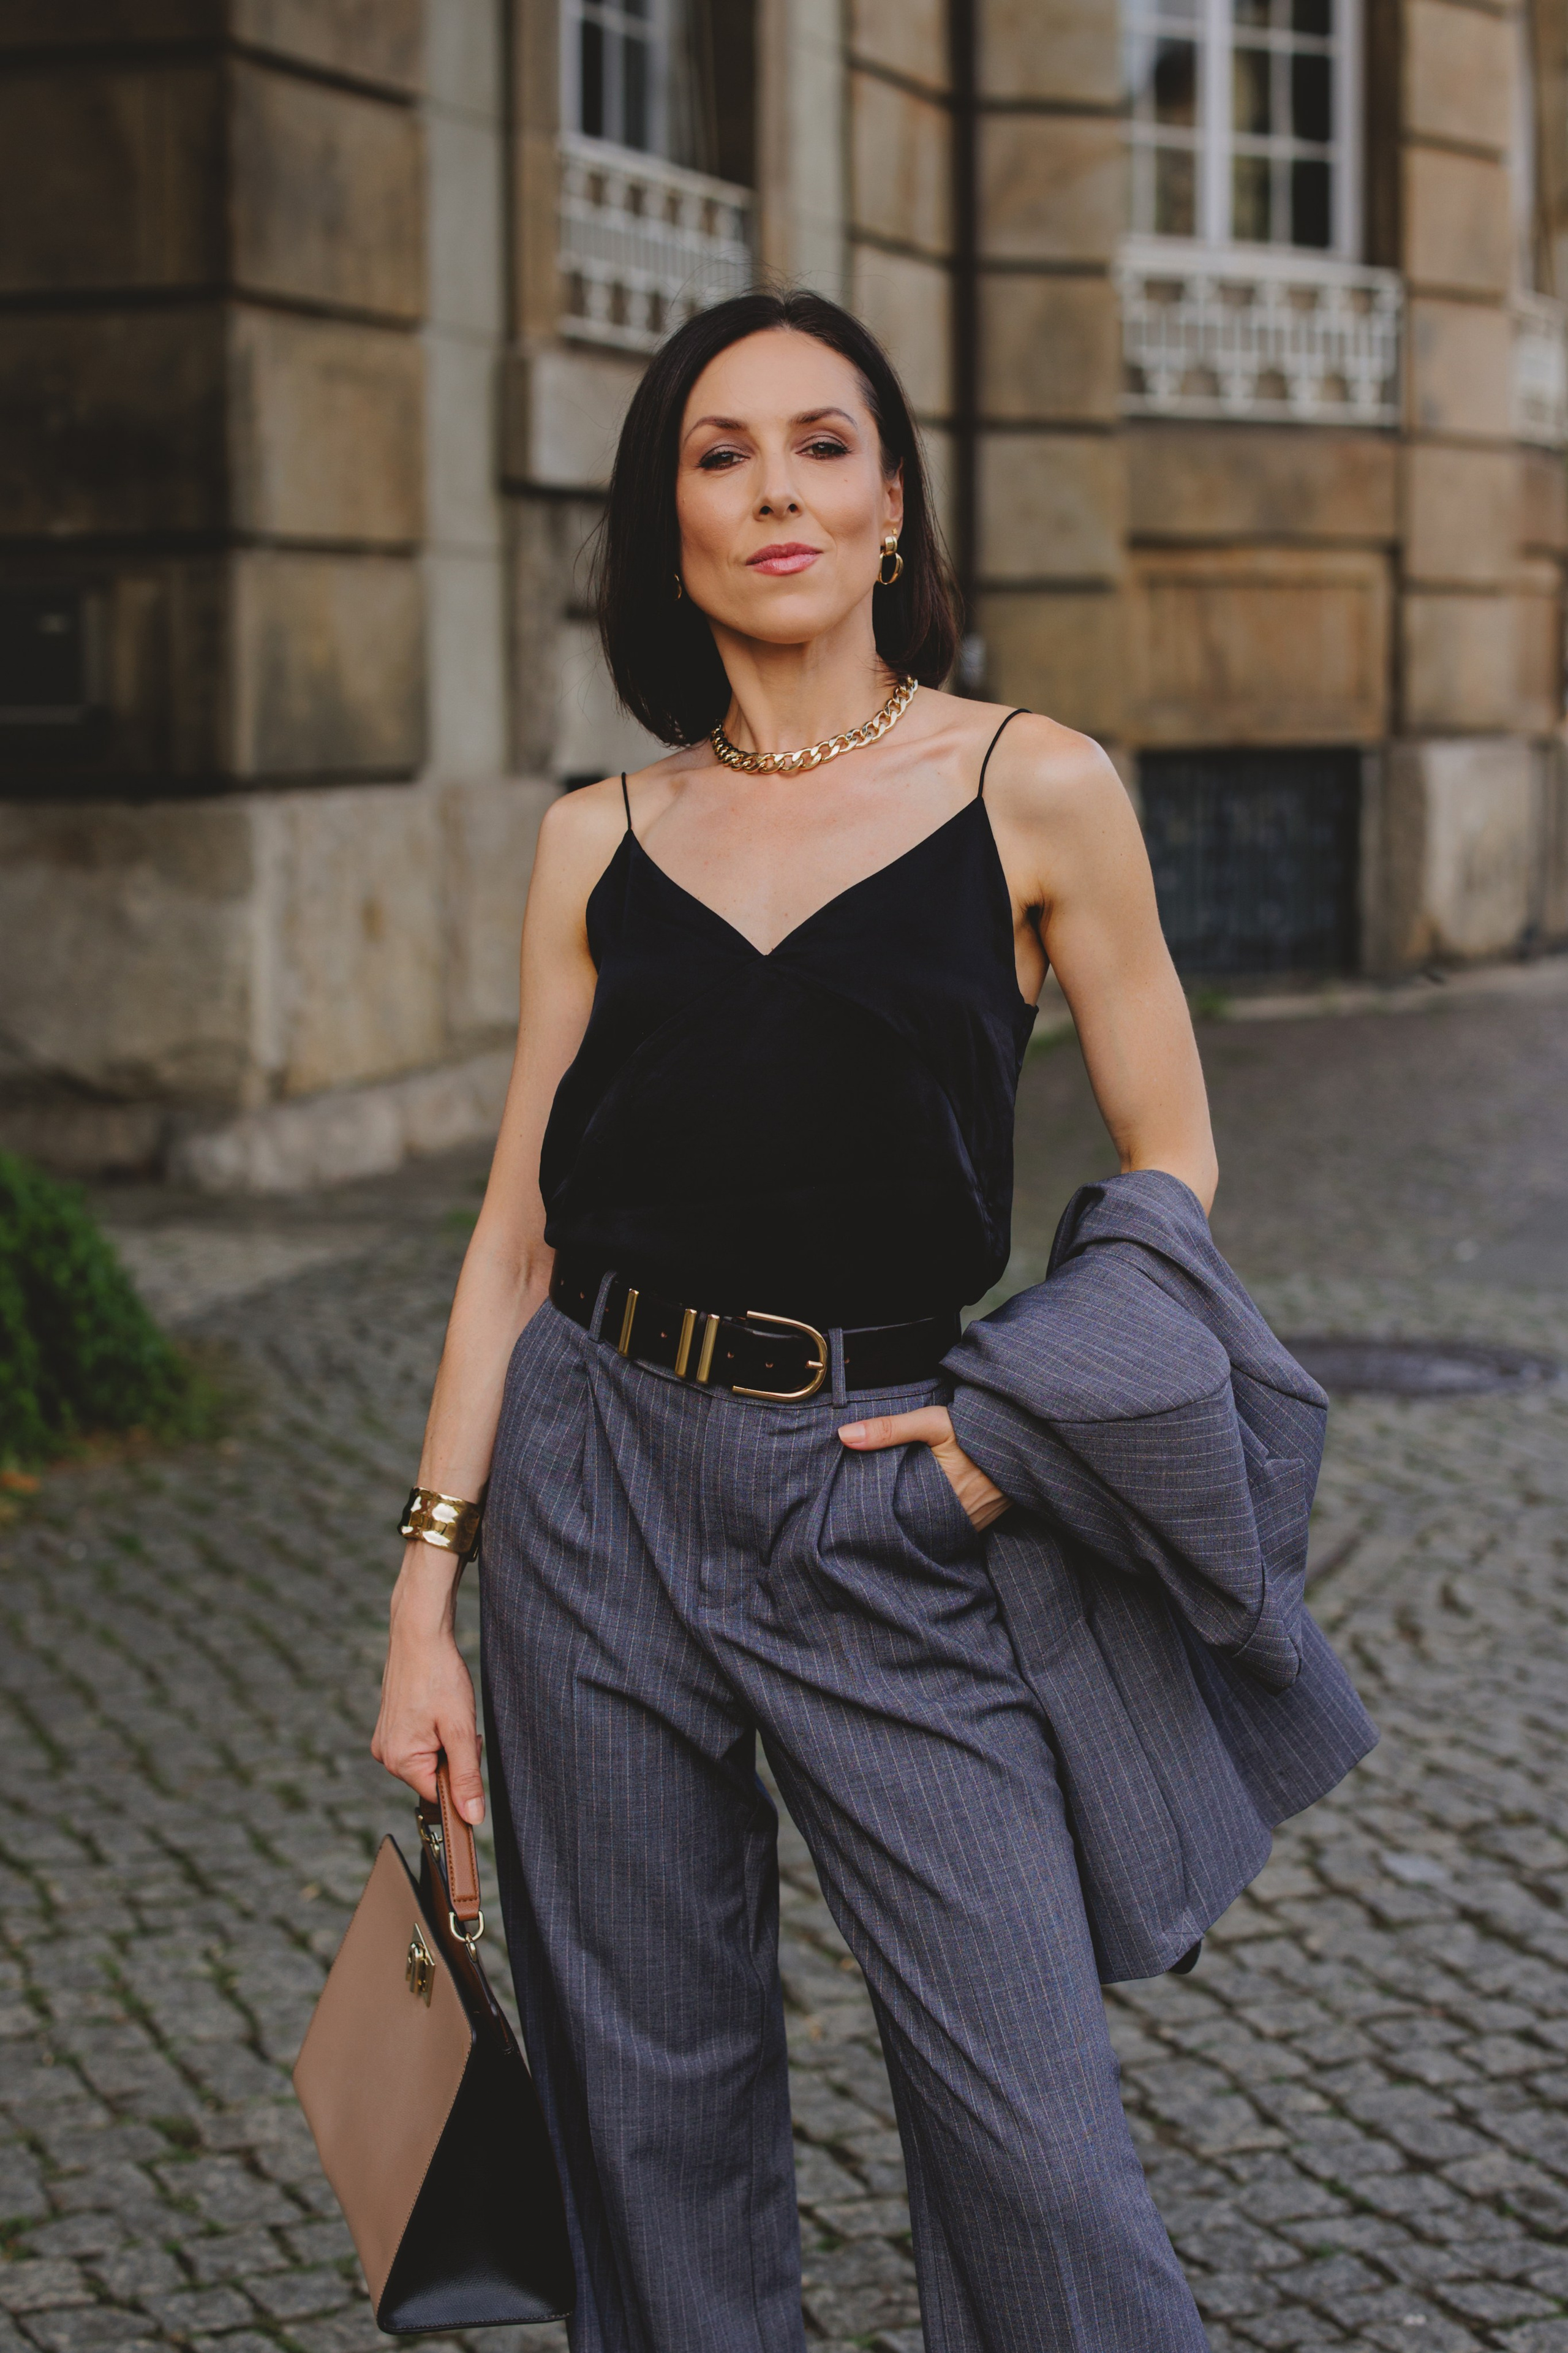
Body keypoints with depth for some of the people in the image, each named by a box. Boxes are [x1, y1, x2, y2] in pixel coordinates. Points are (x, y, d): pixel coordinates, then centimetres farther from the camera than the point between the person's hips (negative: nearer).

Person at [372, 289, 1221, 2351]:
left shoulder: (1034, 791, 0)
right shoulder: (599, 843, 8)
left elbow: (1169, 1166, 5)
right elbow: (518, 1232, 8)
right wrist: (425, 1590, 3)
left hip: (885, 1506, -2)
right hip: (599, 1478, 3)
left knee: (1035, 2144, -7)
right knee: (653, 2121, 9)